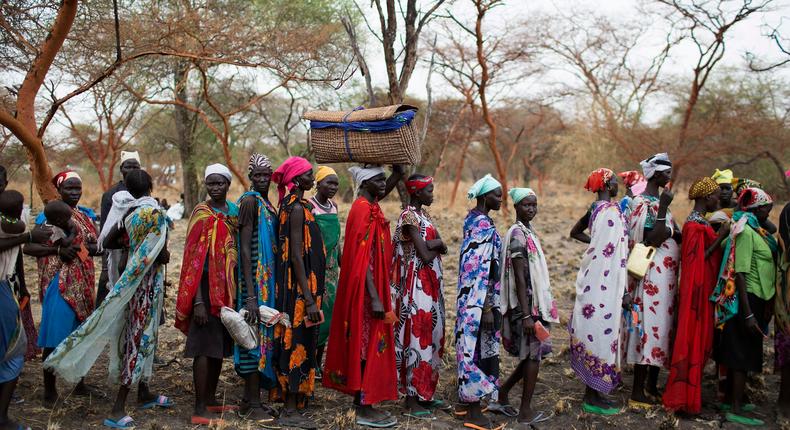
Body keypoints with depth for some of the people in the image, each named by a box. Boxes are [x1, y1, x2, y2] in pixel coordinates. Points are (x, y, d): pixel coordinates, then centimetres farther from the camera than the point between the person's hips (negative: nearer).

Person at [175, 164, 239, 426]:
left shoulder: (233, 210, 9)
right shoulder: (201, 214, -9)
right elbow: (195, 259, -13)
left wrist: (234, 289, 8)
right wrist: (198, 301, -19)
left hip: (227, 286, 7)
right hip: (207, 286, -7)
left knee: (220, 345, 14)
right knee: (205, 347, -5)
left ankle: (211, 400, 26)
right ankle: (199, 411, -1)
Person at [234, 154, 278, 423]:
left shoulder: (267, 203, 14)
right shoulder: (250, 201, -12)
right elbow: (245, 249, -18)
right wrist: (250, 295, -23)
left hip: (268, 279, 9)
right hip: (255, 279, -9)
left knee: (263, 334, 12)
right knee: (256, 336, -4)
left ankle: (251, 399, 22)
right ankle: (251, 405, 5)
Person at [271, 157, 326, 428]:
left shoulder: (291, 205, 13)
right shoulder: (297, 208, -16)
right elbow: (297, 256, -21)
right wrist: (309, 299, -23)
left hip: (295, 284, 10)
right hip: (300, 285, -10)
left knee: (295, 342, 14)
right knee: (298, 342, -3)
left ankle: (291, 402, 23)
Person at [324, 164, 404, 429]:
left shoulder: (370, 205, 10)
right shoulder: (363, 211, -17)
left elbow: (397, 175, 23)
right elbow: (362, 259, -22)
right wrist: (375, 298, -25)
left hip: (371, 289, 10)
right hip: (366, 291, -10)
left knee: (366, 344, 14)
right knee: (368, 345, -3)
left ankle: (362, 400, 24)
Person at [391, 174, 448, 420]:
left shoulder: (423, 213, 13)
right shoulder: (409, 217, -15)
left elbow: (436, 245, 4)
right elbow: (425, 256, -19)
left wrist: (432, 244, -16)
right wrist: (437, 245, 0)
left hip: (431, 287, 9)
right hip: (417, 287, -9)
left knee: (430, 338, 14)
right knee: (418, 338, -5)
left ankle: (425, 394, 24)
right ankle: (411, 401, 3)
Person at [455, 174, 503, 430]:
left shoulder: (472, 220, 11)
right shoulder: (484, 225, -18)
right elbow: (482, 270, -22)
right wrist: (488, 308, -21)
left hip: (469, 297, 10)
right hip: (481, 300, -10)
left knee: (471, 347, 16)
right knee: (479, 350, -4)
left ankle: (466, 401, 27)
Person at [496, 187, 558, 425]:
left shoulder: (527, 231, 13)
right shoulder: (518, 234, -16)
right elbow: (520, 278, -20)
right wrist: (527, 314, -22)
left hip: (535, 303, 9)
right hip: (526, 305, -9)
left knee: (533, 353, 14)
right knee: (533, 354, -1)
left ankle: (502, 392, 26)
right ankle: (526, 411, 10)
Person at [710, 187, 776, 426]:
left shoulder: (756, 230, 13)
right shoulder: (745, 231, -16)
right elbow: (740, 273, -20)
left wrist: (764, 307, 18)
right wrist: (748, 313, -23)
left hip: (756, 299, 9)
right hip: (748, 299, -9)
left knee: (738, 353, 15)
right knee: (743, 355, -5)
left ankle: (731, 400, 26)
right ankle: (735, 410, 1)